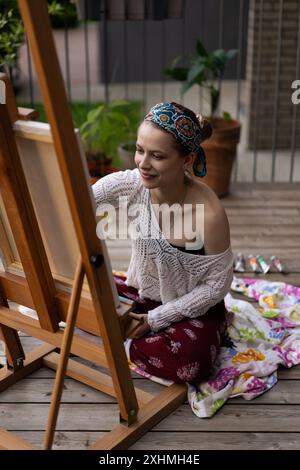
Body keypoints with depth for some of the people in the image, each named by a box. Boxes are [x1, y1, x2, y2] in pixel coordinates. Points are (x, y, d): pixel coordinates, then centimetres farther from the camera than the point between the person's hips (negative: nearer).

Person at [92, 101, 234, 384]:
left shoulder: (209, 213, -30)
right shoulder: (131, 184, -19)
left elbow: (217, 285, -18)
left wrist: (157, 319, -17)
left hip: (193, 305, -4)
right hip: (142, 292, 4)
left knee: (188, 362, -33)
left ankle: (120, 345, -3)